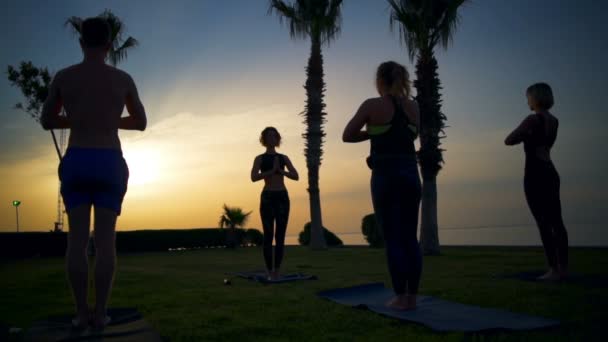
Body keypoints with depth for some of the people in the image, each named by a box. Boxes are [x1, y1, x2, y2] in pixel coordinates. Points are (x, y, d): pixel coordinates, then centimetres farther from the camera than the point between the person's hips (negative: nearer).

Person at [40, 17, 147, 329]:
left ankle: (81, 313, 4)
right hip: (110, 163, -1)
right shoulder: (123, 79, 4)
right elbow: (141, 123, 14)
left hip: (75, 162, 1)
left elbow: (46, 121, 14)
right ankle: (100, 313, 2)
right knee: (105, 239, 0)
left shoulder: (63, 76, 5)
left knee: (77, 238, 3)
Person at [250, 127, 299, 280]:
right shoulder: (260, 158, 6)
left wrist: (281, 171, -12)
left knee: (280, 236, 0)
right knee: (268, 235, -5)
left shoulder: (284, 158, 14)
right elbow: (254, 177, -10)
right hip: (267, 197, -3)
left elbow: (296, 176, 3)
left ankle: (277, 271, 3)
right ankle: (269, 271, 0)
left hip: (283, 197, 3)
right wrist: (272, 171, -16)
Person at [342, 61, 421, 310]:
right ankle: (411, 297, 12)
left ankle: (400, 298, 2)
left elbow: (347, 136, 1)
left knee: (393, 239, 0)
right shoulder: (414, 106, 10)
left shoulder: (372, 105, -5)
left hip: (386, 177, -5)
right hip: (411, 175, 5)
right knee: (410, 238, 8)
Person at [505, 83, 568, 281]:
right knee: (556, 222, 8)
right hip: (551, 174, 9)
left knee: (543, 223, -7)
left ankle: (554, 270, -7)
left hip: (535, 175, -8)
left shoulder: (533, 119, -11)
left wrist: (523, 136, 8)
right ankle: (563, 268, 12)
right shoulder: (554, 121, 14)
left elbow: (508, 141, -7)